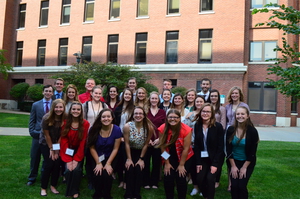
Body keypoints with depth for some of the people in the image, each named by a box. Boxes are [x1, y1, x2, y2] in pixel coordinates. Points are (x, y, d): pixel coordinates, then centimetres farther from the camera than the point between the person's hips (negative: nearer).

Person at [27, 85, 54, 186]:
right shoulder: (36, 105, 6)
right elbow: (32, 120, 7)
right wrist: (32, 132, -3)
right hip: (38, 135, 1)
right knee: (35, 158, 9)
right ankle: (32, 178, 25)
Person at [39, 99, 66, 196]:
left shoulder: (65, 119, -18)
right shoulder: (46, 118, -23)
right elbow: (47, 135, -14)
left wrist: (57, 150, -10)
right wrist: (51, 149, -9)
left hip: (58, 144, 2)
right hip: (45, 144, -2)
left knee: (57, 164, -5)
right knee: (49, 164, -9)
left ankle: (53, 186, 14)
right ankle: (43, 188, 7)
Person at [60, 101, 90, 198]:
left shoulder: (85, 124, -13)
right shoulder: (65, 123, -9)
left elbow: (83, 142, -12)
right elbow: (64, 141, -10)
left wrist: (76, 159, -17)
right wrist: (68, 160, -17)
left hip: (78, 151, -1)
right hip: (67, 151, 1)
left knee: (76, 169, -20)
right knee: (68, 170, -17)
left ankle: (75, 191, 4)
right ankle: (68, 191, 8)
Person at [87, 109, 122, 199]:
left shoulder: (117, 130, -15)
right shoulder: (94, 129, -15)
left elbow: (115, 149, -10)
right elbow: (92, 148, -9)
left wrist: (108, 163, -14)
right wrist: (98, 163, -12)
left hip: (110, 158, 0)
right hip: (97, 158, 0)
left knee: (107, 175, -21)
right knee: (97, 175, -20)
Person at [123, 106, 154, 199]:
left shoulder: (149, 127, -22)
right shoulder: (127, 126, -22)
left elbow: (146, 144, -12)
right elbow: (127, 144, -14)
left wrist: (141, 159, -8)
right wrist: (129, 159, -13)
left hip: (142, 152, 0)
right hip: (130, 151, 0)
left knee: (139, 169, -14)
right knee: (130, 169, -15)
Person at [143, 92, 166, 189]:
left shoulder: (162, 112, 6)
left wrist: (159, 139, -8)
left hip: (158, 141, 1)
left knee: (156, 162, 7)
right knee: (146, 162, 5)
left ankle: (154, 182, 22)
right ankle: (146, 182, 19)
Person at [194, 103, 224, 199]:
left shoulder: (218, 126, -15)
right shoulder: (197, 125, -5)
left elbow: (220, 146, -13)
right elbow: (196, 145, -2)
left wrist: (215, 164, -16)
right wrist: (198, 162, -5)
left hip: (214, 158, -3)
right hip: (202, 158, 3)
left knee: (210, 179, -15)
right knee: (199, 179, -4)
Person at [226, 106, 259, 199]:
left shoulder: (252, 131, -15)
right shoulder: (230, 130, -10)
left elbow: (253, 152, -11)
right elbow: (228, 149, -6)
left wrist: (244, 167, -10)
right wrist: (233, 166, -8)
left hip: (248, 163, -2)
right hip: (234, 162, 2)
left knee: (242, 186, -7)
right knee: (234, 186, -5)